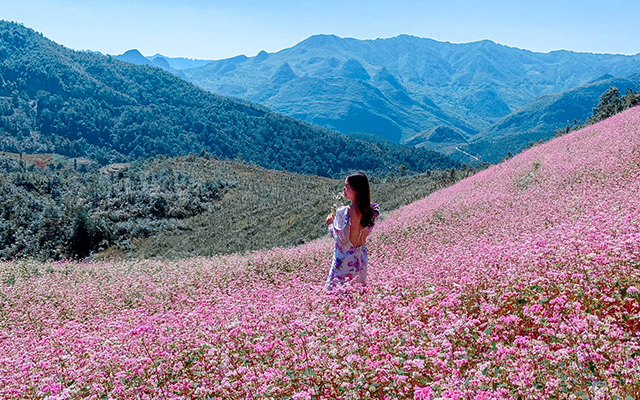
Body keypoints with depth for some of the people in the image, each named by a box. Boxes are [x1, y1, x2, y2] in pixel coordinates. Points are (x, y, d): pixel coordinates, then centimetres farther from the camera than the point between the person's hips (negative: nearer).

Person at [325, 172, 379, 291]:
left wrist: (331, 224, -6)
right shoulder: (371, 210, -4)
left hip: (344, 261, -7)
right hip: (361, 258, 7)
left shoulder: (344, 212, -23)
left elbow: (342, 239, -21)